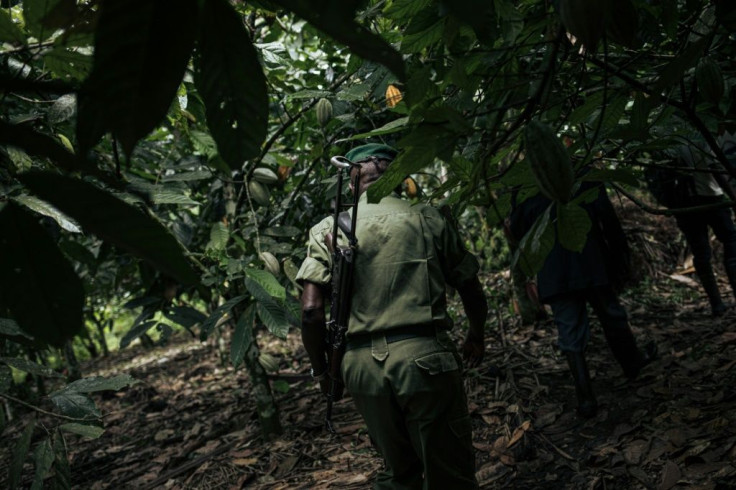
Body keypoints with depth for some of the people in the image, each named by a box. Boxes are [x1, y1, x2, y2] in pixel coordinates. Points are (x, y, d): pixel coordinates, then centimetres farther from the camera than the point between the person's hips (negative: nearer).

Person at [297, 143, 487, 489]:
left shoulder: (329, 229, 5)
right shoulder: (428, 218, 4)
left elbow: (311, 310, -5)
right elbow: (472, 293, 10)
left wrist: (321, 370, 10)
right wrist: (476, 337, 29)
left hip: (362, 364, 2)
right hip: (424, 356, -2)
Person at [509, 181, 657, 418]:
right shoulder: (585, 175, -4)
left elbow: (517, 229, 1)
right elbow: (607, 216, -7)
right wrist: (619, 255, 2)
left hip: (552, 273, 1)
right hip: (592, 265, -1)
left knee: (570, 333, 6)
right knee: (611, 316, 21)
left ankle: (585, 398, 5)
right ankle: (632, 361, 43)